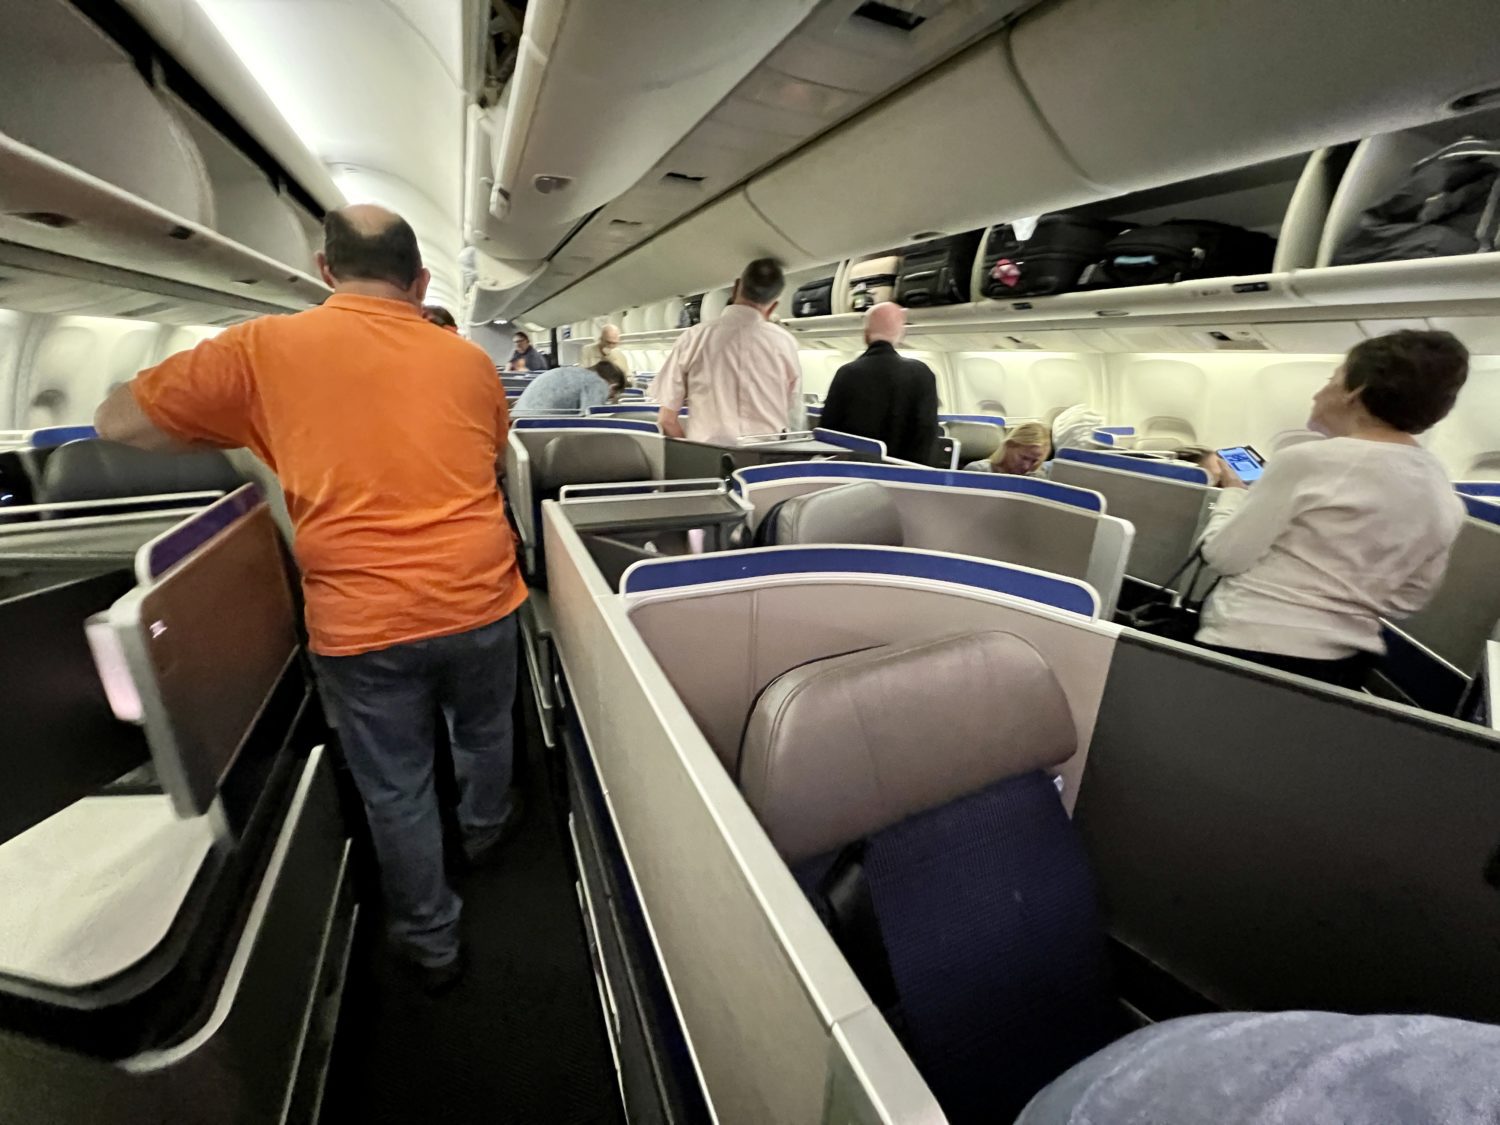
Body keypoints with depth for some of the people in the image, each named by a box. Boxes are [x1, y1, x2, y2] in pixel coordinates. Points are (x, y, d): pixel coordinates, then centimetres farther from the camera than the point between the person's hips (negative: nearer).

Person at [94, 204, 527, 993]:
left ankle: (430, 944, 37)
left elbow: (119, 421, 7)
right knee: (484, 731, 28)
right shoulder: (468, 360, 3)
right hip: (479, 601, 2)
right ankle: (485, 829, 56)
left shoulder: (264, 348, -2)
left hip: (363, 623, -1)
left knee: (395, 789, 17)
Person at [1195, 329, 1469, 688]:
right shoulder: (1446, 497, 8)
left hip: (1250, 648, -7)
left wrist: (1232, 493, 3)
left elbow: (1223, 555, -13)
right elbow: (1408, 599, 15)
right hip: (1342, 663, 8)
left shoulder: (1309, 460, -15)